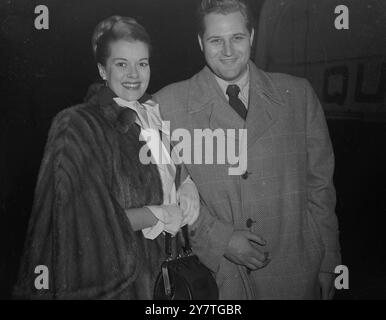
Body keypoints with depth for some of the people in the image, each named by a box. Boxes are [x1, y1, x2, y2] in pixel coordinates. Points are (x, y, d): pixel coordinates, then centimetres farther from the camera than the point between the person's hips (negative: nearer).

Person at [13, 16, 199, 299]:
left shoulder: (153, 115, 1)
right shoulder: (78, 127, -17)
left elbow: (173, 171, 16)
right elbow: (90, 220, -21)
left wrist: (187, 185, -6)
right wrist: (158, 215, -14)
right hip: (107, 273, -5)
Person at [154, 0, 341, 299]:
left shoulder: (299, 94, 1)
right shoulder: (167, 105, -5)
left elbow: (320, 186, 3)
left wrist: (327, 269, 4)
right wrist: (219, 238, -14)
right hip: (211, 280, -1)